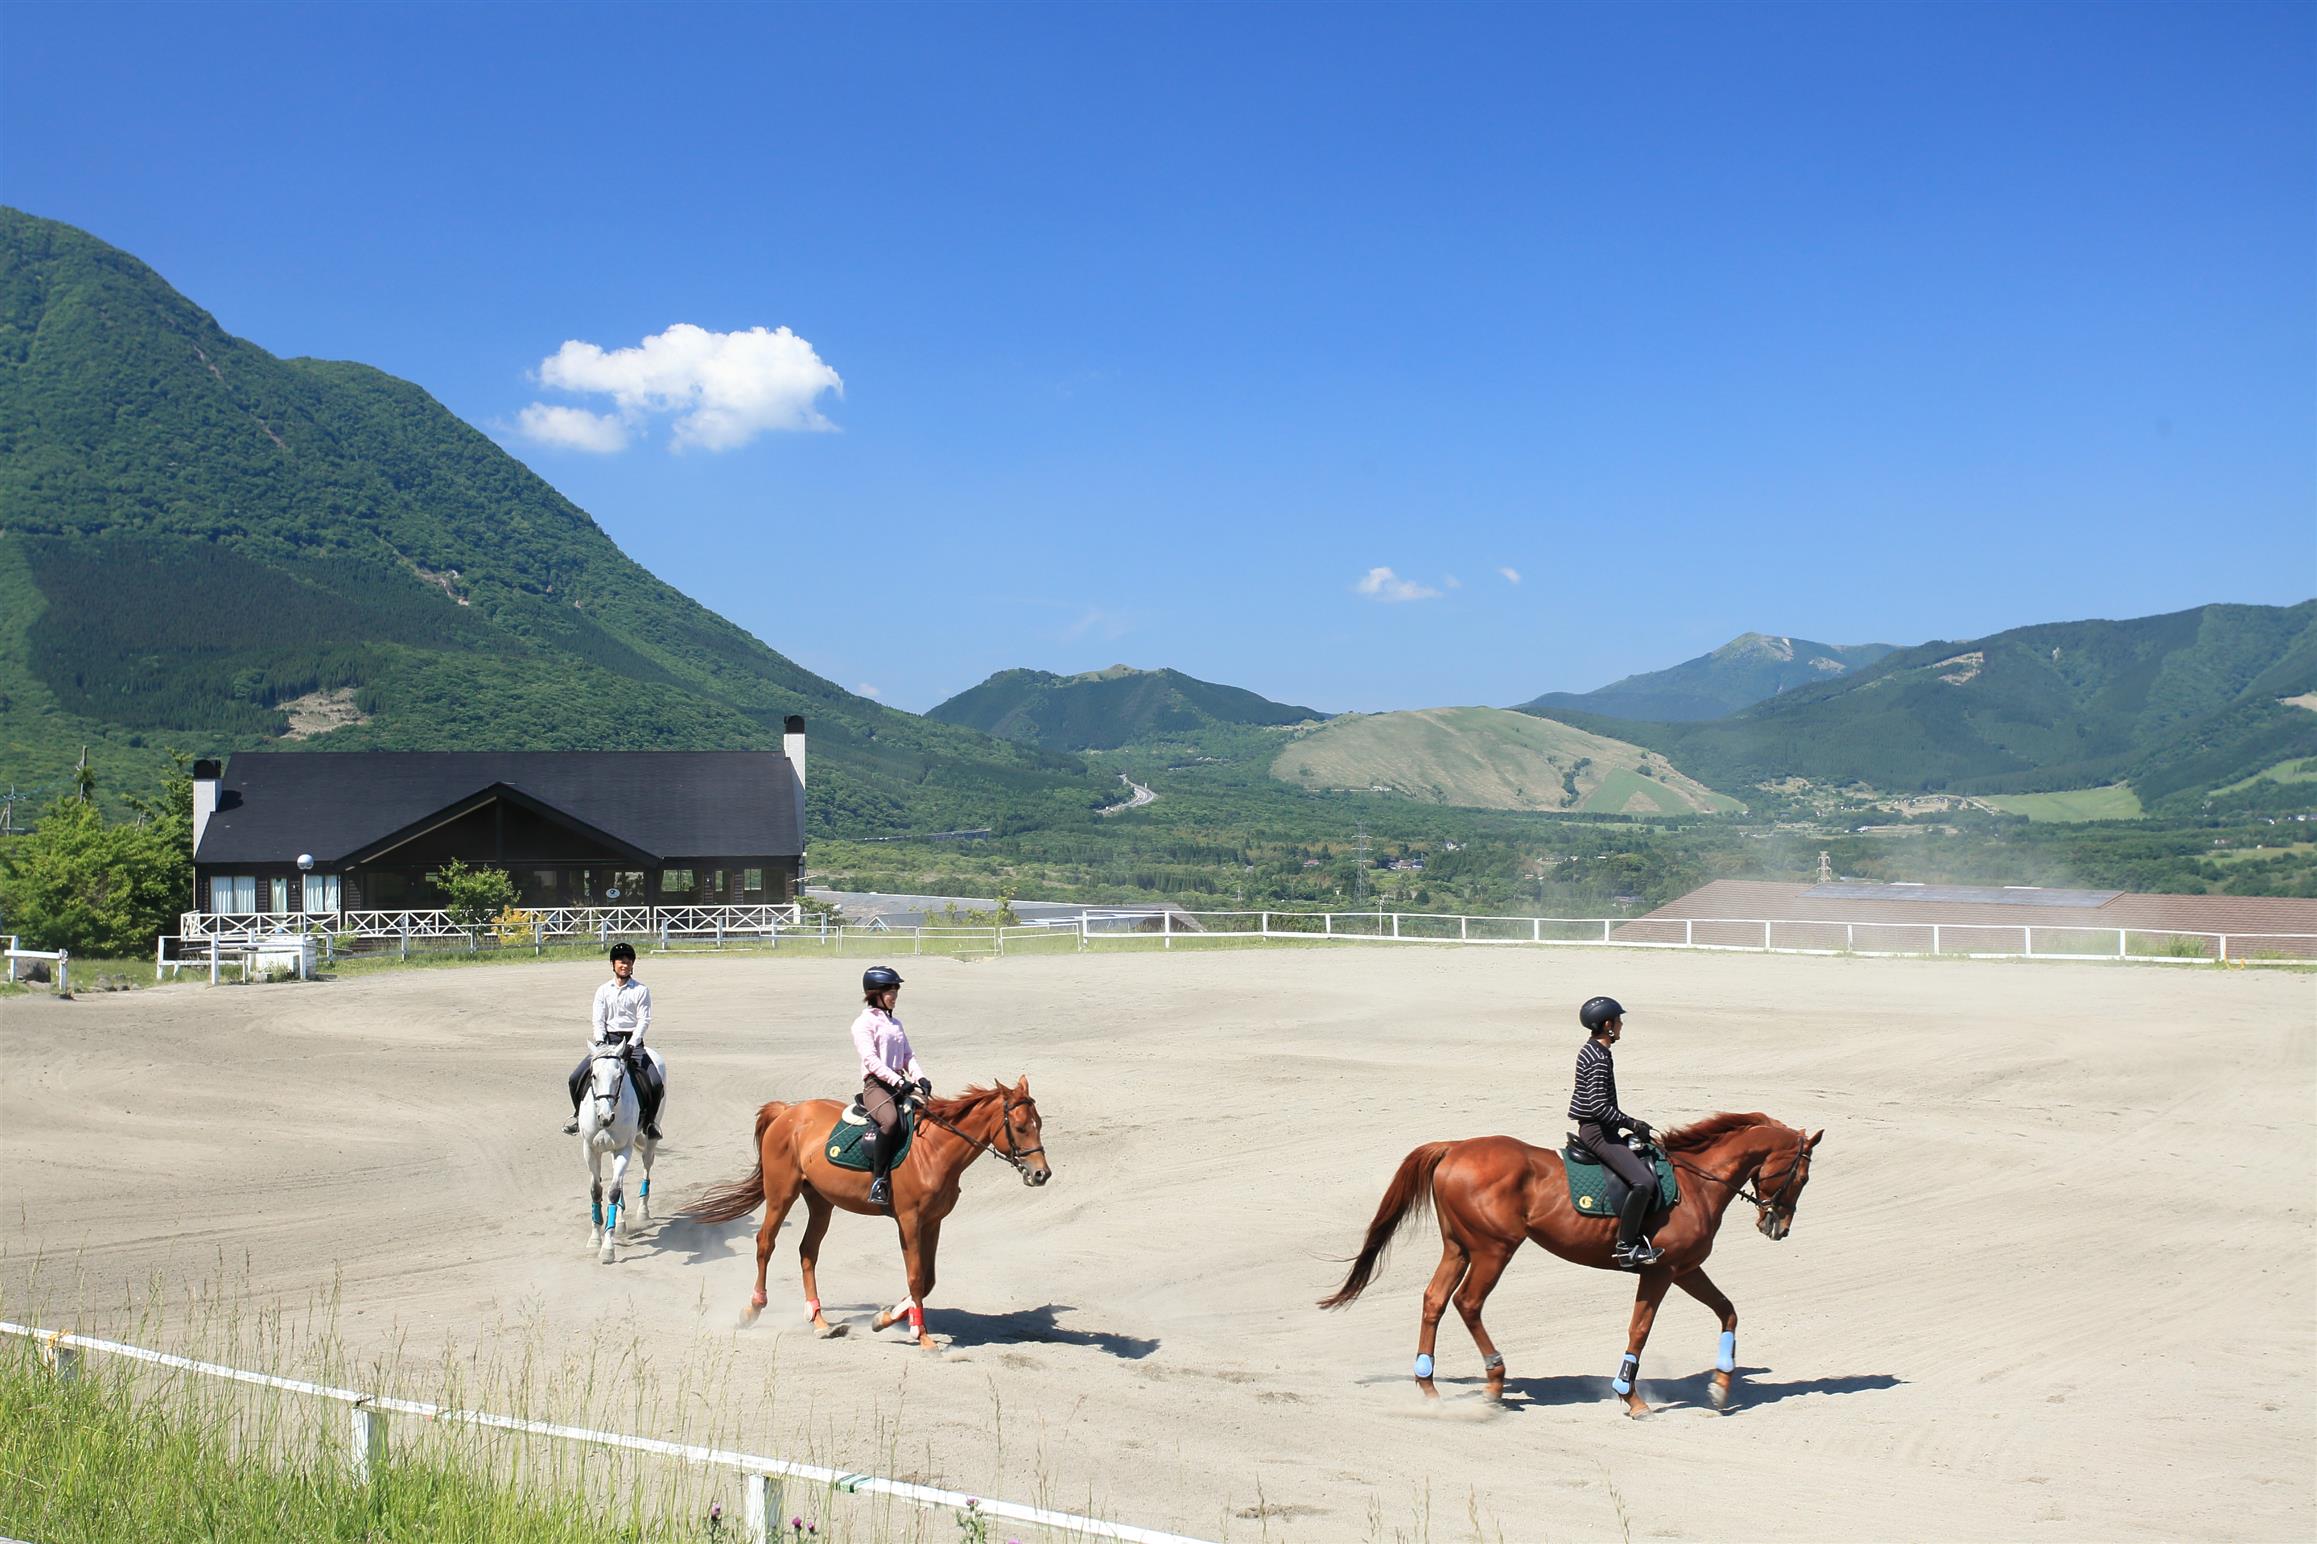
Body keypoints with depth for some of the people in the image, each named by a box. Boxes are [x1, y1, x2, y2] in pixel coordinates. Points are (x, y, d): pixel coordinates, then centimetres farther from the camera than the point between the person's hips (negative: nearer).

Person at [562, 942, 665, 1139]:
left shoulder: (641, 990, 1)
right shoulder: (603, 990, 9)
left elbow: (644, 1020, -5)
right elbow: (598, 1020, 3)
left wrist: (631, 1045, -18)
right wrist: (600, 1043, -15)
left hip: (632, 1041, -2)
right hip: (606, 1041, 2)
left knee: (655, 1083, -20)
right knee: (576, 1077, -11)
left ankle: (649, 1121, 3)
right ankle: (579, 1114, 12)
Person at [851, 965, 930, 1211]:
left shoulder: (896, 1024, 22)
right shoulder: (864, 1023, -2)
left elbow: (908, 1056, 17)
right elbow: (871, 1060, -13)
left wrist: (920, 1078, -3)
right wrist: (898, 1082, -22)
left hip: (901, 1083, 8)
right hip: (875, 1084, -8)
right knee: (891, 1119, -36)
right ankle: (879, 1180, -31)